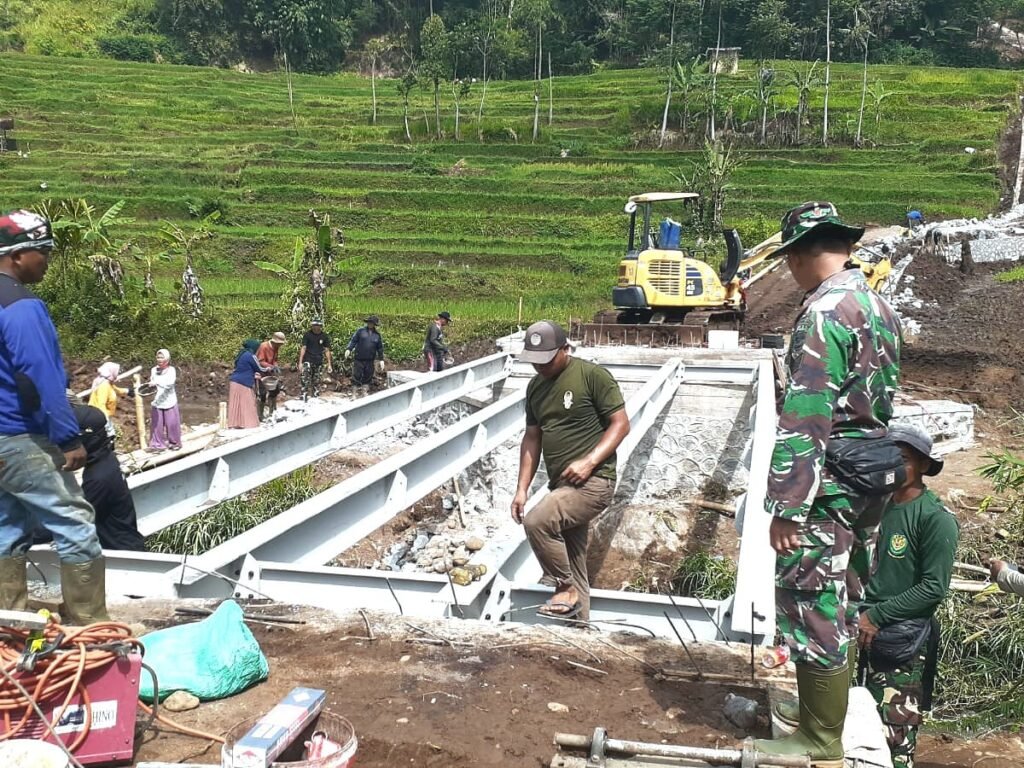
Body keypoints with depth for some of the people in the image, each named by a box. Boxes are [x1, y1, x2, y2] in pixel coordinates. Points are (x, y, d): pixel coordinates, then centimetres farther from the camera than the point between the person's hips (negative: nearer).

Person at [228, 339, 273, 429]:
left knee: (237, 405, 9)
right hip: (243, 384, -9)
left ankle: (235, 424, 10)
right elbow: (259, 369, -2)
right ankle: (247, 425, -4)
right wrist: (269, 369, 14)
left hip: (235, 382, 9)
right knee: (246, 406, -4)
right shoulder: (251, 356, -12)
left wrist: (254, 375, 31)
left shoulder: (242, 354, 14)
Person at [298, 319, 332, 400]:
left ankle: (316, 397, 20)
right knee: (306, 380, -14)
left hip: (318, 362, 3)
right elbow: (303, 348, -3)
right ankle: (304, 397, -14)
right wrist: (300, 362, -8)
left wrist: (329, 364, 3)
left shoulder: (324, 336, 2)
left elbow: (327, 350, 6)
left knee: (316, 381, 10)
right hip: (308, 361, -3)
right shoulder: (308, 335, -4)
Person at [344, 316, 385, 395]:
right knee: (357, 376, -2)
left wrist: (381, 360, 11)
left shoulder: (377, 335, 10)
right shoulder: (361, 331, 2)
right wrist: (349, 349, -15)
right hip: (359, 359, -3)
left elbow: (380, 348, 15)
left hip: (370, 361, 3)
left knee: (368, 376, 8)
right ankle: (355, 391, 6)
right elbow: (353, 340, 0)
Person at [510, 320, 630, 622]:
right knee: (574, 567, 11)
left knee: (537, 521, -26)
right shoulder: (535, 387, 11)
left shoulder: (592, 375, -10)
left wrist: (589, 462, -21)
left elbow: (620, 424, -10)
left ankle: (567, 589, -7)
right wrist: (522, 488, 7)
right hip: (561, 485, 7)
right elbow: (532, 438, 14)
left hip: (592, 482, -7)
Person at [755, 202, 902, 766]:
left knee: (815, 609, 0)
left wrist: (787, 506, -21)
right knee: (843, 603, 20)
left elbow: (803, 420, -23)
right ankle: (826, 705, 37)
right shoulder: (880, 308, 11)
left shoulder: (824, 312, -18)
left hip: (828, 485, -9)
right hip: (872, 477, 10)